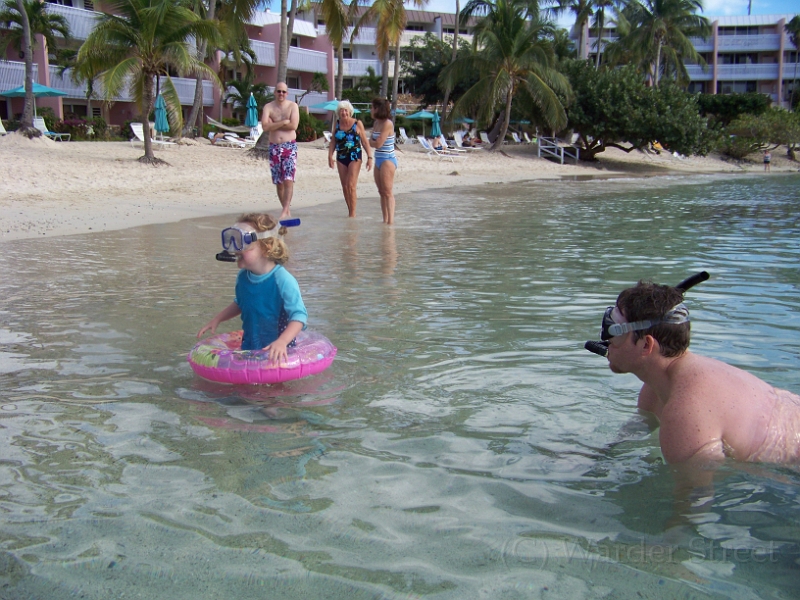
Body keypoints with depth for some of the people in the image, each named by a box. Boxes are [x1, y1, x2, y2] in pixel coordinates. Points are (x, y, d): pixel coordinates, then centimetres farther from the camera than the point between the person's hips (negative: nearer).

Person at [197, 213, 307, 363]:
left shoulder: (283, 280, -22)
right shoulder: (242, 277, 0)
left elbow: (299, 315, -26)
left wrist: (282, 342, -39)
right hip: (248, 348, 6)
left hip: (276, 351, -6)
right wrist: (217, 319, 14)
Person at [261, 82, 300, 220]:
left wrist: (274, 124, -8)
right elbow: (265, 126, -11)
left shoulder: (293, 106, 2)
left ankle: (284, 211, -15)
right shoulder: (268, 107, 4)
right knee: (278, 182, 6)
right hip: (274, 147, 3)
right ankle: (287, 210, 17)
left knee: (288, 180, -13)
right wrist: (283, 122, -13)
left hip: (290, 146, -2)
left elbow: (293, 125, -13)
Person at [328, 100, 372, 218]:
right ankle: (350, 212, 17)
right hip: (341, 158, 5)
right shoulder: (337, 123, 6)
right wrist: (330, 155, 0)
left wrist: (369, 157, -9)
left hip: (355, 157, -5)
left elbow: (365, 142, -3)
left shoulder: (357, 123, -5)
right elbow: (333, 142, 12)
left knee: (351, 185, -12)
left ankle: (352, 214, -7)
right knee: (344, 187, 6)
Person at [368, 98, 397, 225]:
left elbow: (378, 144, -18)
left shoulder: (387, 124, -14)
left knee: (388, 192, -10)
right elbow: (372, 142, 11)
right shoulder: (376, 123, 12)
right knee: (382, 192, 9)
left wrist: (371, 141, 0)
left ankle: (391, 221, -10)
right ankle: (385, 220, 13)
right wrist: (373, 142, -10)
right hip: (378, 160, 9)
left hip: (388, 160, -9)